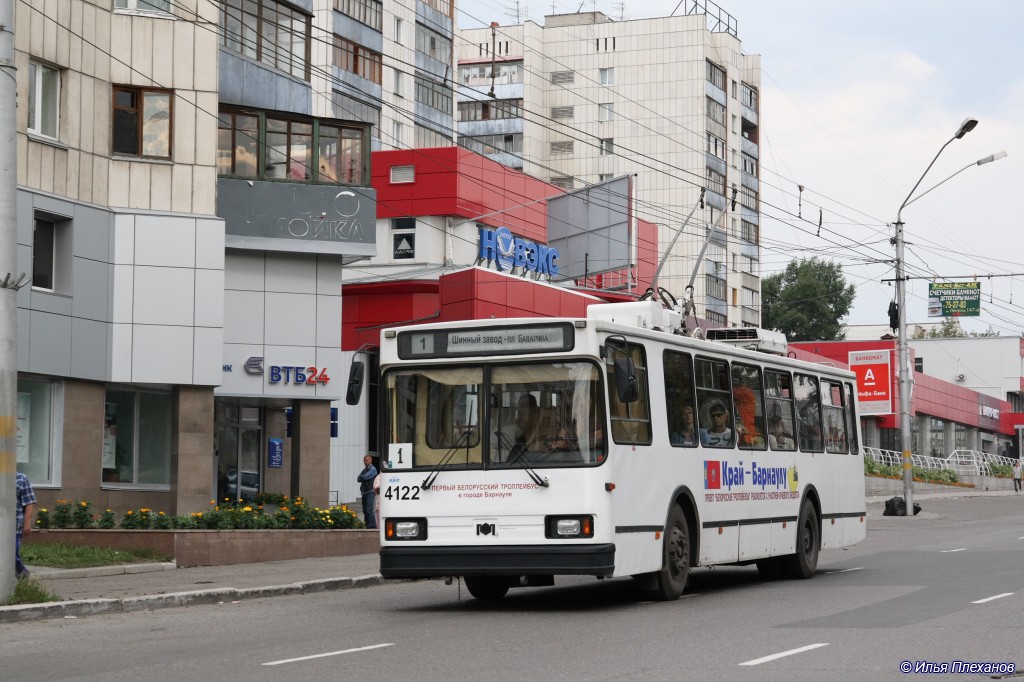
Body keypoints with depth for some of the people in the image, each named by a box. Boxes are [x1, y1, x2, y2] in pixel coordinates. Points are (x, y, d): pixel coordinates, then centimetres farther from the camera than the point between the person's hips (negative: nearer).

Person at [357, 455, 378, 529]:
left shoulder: (373, 469, -4)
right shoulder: (365, 469, 21)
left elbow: (365, 477, -16)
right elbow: (358, 479, 13)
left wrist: (361, 477, 4)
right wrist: (363, 478, -6)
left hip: (370, 491, -8)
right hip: (364, 492, 8)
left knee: (369, 509, -15)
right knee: (365, 510, 7)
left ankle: (372, 525, -18)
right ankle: (367, 525, 9)